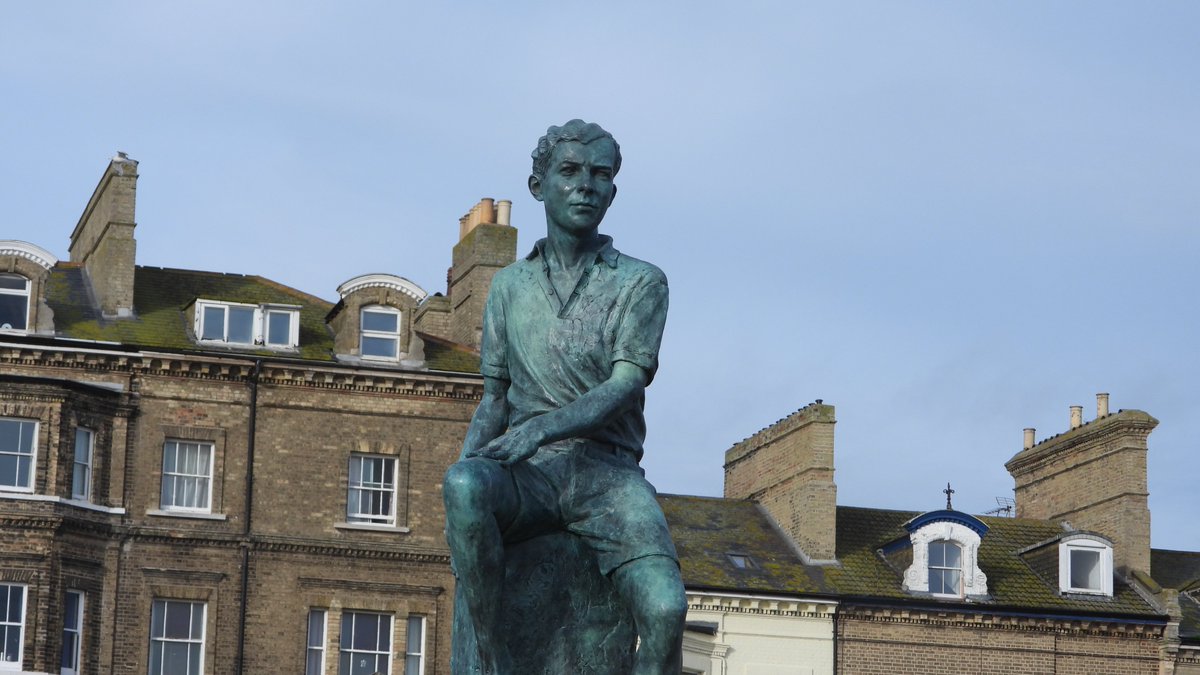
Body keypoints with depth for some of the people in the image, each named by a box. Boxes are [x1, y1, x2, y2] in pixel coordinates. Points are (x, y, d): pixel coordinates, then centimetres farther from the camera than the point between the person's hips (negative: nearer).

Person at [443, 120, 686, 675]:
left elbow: (624, 386, -6)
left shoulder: (641, 283, 8)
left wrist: (541, 427, -24)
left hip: (608, 469, -1)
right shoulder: (510, 286, 18)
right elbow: (494, 399, 16)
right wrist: (467, 464, -6)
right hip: (529, 473, 1)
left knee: (665, 609, -29)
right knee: (464, 486, -37)